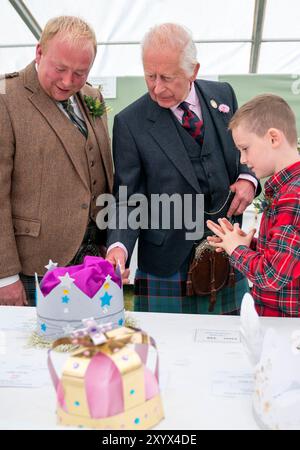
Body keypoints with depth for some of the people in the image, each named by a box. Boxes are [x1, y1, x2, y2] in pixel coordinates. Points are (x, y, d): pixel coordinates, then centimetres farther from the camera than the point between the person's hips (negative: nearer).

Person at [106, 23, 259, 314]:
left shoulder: (223, 95, 2)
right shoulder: (129, 123, -9)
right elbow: (128, 198, -9)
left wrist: (248, 178, -6)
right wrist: (119, 245, -25)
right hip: (168, 260, -3)